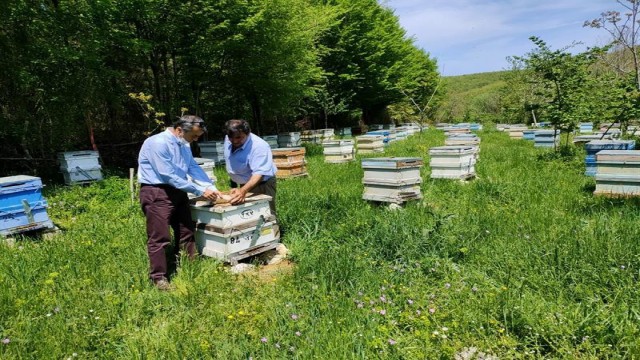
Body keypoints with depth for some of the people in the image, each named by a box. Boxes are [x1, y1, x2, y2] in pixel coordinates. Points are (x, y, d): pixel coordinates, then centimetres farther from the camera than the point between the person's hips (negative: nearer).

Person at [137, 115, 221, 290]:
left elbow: (194, 168, 8)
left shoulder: (184, 145, 9)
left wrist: (211, 188, -6)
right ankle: (159, 277, 6)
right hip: (156, 193, -9)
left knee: (187, 232, 13)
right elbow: (169, 176, -24)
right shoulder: (158, 143, -20)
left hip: (177, 192, 9)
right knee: (159, 238, -5)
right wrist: (199, 191, -21)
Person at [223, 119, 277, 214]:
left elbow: (259, 173, -39)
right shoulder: (228, 140, -6)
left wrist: (243, 191, -54)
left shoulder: (259, 146, -31)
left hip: (262, 184, -8)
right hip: (244, 185, 8)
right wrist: (233, 185, 15)